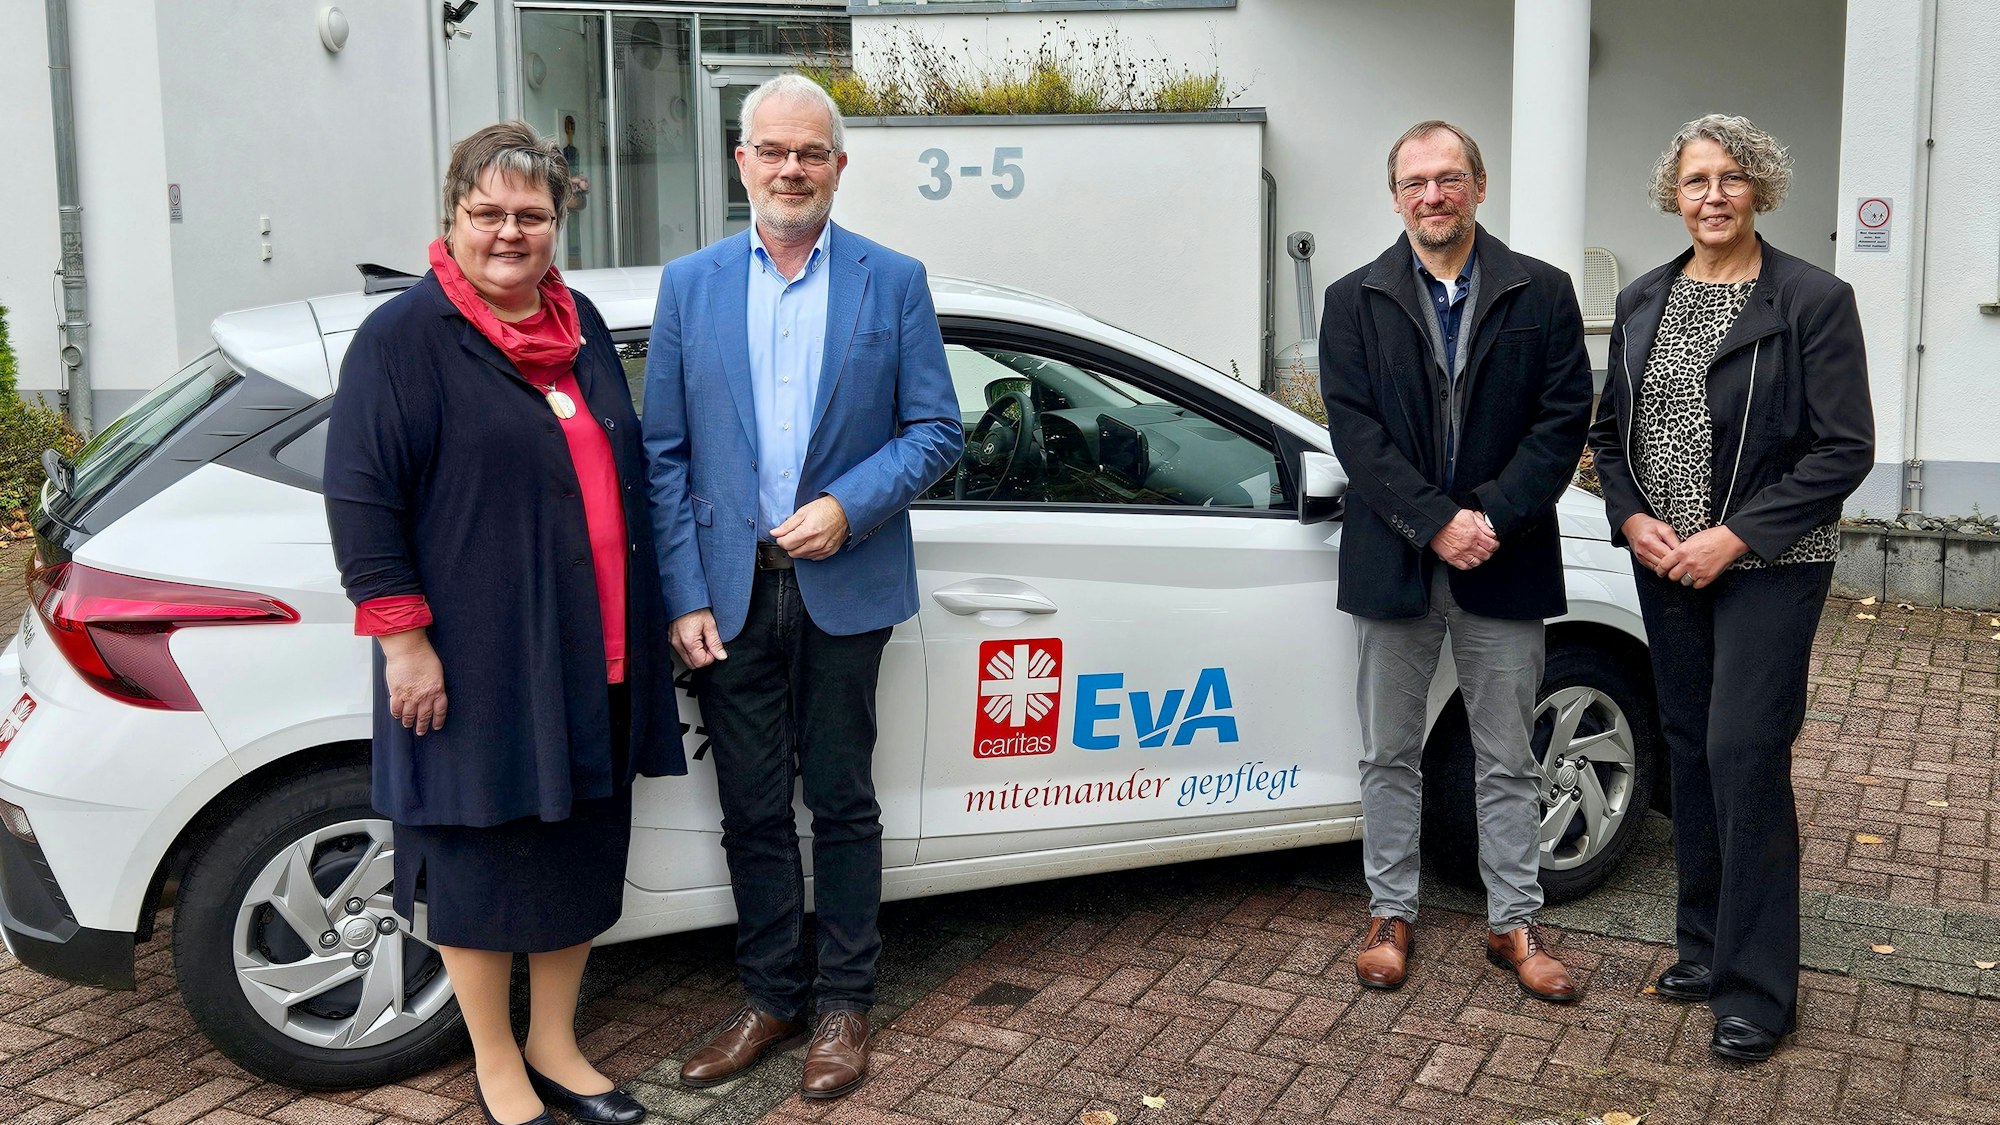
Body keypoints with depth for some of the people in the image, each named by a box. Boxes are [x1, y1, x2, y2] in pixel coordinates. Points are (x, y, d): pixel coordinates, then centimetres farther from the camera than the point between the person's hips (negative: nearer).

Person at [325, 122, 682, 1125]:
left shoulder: (580, 323, 12)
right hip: (478, 663, -6)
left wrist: (653, 614, 19)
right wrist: (404, 640, -17)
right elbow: (361, 499, -12)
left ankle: (554, 1044, 31)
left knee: (582, 852, 14)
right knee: (483, 861, 6)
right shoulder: (404, 338, -8)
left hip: (593, 656, 6)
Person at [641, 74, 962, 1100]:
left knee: (841, 803, 9)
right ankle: (770, 996, 27)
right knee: (752, 809, 11)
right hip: (729, 592, 2)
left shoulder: (893, 281, 1)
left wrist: (847, 508, -15)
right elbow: (663, 456, 3)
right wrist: (684, 596, -4)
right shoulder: (690, 284, 6)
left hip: (843, 587, -2)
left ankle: (844, 1004, 23)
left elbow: (934, 430, 0)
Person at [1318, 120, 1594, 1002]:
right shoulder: (1354, 302, 3)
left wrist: (1492, 517, -15)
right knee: (1389, 754, 11)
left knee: (1507, 761, 10)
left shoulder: (1541, 293, 4)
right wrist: (1436, 523, -16)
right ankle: (1391, 913, 24)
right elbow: (1355, 431, -6)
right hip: (1394, 563, 0)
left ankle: (1514, 923, 23)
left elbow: (1563, 419, -3)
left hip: (1504, 564, 0)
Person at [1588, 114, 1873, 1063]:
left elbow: (1844, 449, -10)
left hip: (1769, 566, -5)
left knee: (1745, 755, -8)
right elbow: (1609, 431, 13)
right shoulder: (1643, 301, 9)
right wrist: (1634, 520, -4)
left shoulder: (1813, 300, -7)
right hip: (1664, 562, 5)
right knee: (1691, 747, 11)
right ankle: (1705, 947, 25)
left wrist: (1734, 536, -16)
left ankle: (1757, 987, 5)